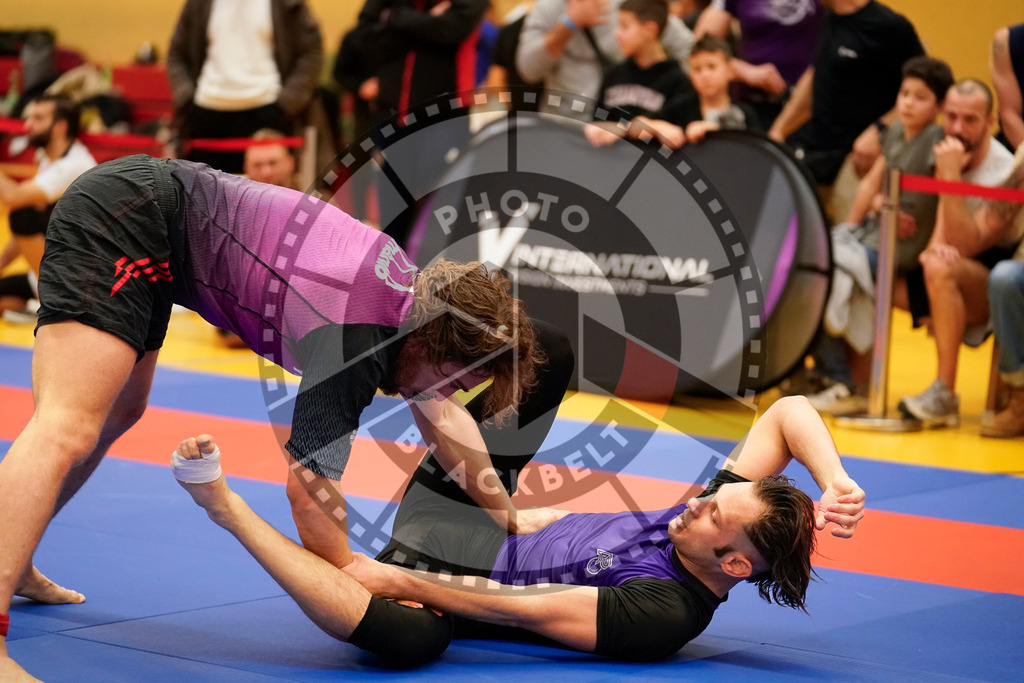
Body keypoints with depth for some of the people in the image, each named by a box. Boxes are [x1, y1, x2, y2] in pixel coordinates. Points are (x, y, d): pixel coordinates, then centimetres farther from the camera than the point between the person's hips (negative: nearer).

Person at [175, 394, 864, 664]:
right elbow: (788, 411, -11)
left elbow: (519, 609, -28)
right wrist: (835, 481, -29)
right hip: (486, 525, 8)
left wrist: (398, 580, -25)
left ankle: (228, 507, -32)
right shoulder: (726, 504, -9)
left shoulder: (663, 615, -29)